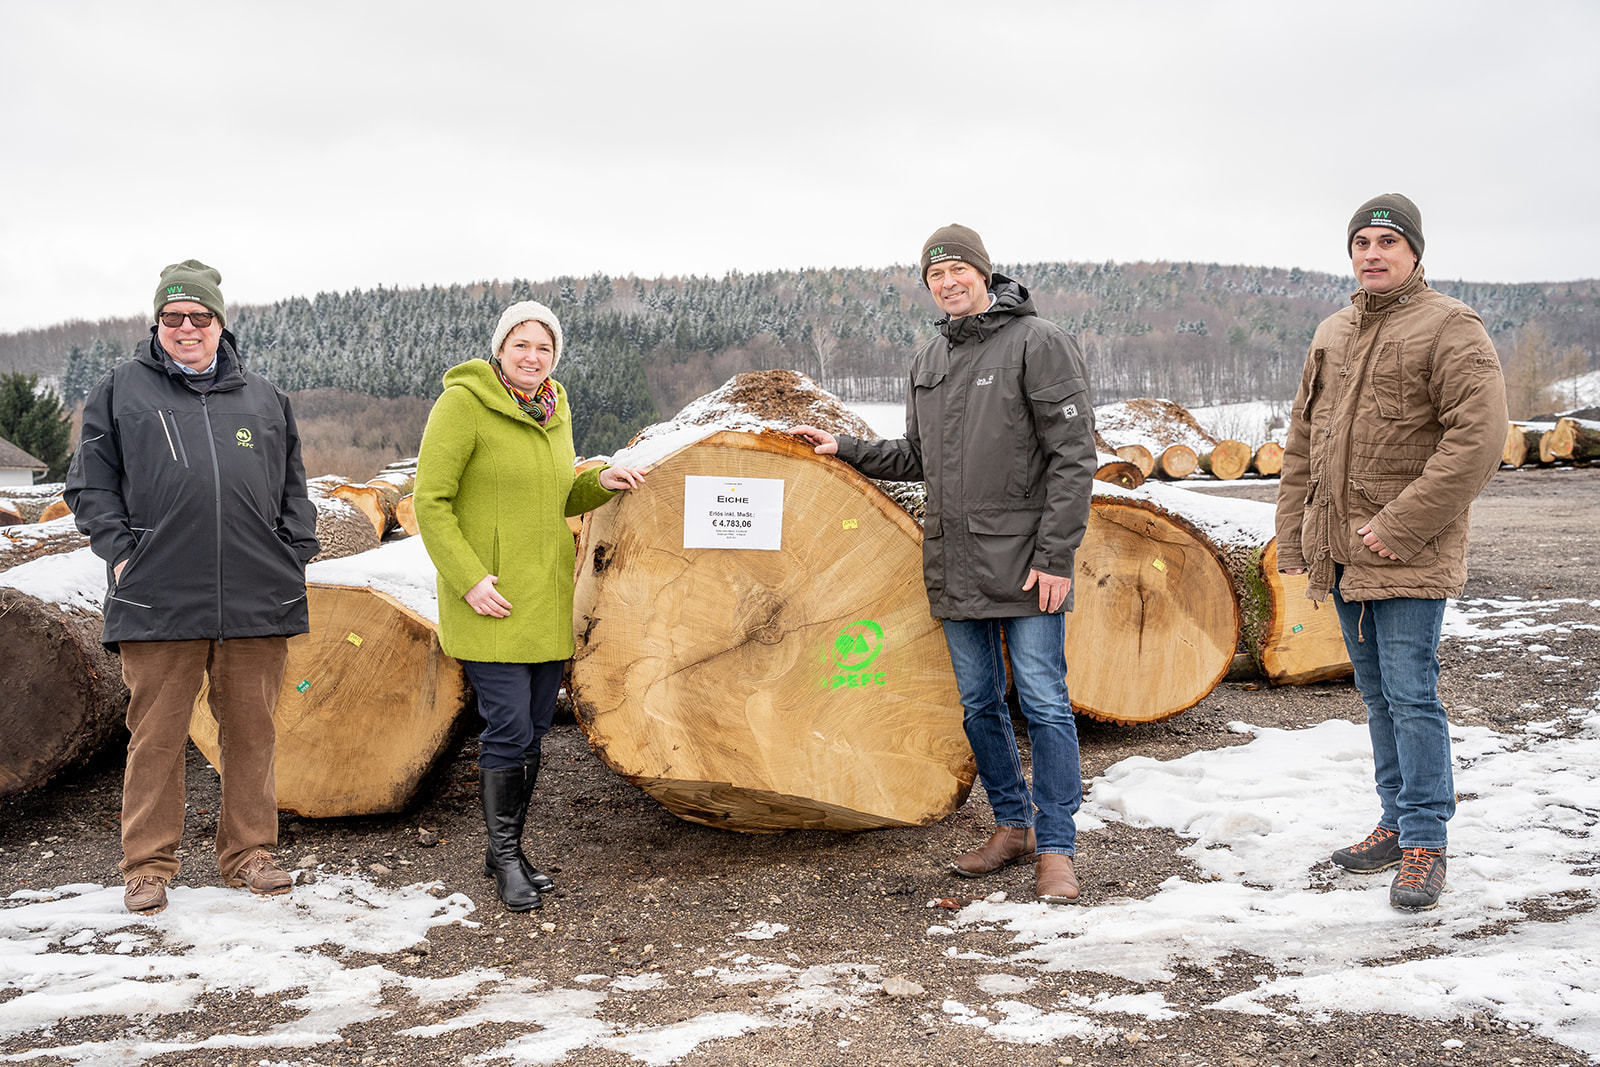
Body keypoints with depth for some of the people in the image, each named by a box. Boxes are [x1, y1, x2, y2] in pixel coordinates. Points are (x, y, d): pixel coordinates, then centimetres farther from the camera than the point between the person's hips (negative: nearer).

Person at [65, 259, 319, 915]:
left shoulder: (263, 398, 16)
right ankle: (148, 865, 12)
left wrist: (294, 557, 8)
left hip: (257, 601, 2)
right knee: (156, 734, 1)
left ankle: (249, 853, 18)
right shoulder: (121, 390, 10)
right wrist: (121, 552, -2)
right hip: (157, 598, -2)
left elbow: (294, 492, 20)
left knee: (251, 731, 7)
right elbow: (90, 484, 9)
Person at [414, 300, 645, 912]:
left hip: (548, 598, 7)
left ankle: (507, 850, 24)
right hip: (490, 605, -7)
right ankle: (504, 860, 8)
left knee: (533, 730, 10)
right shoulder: (463, 404, -9)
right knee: (508, 729, -9)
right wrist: (469, 578, -18)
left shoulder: (553, 413, 13)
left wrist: (600, 482, 3)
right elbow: (430, 501, -11)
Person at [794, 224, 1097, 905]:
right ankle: (1013, 825, 27)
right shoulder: (928, 359, 14)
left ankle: (1056, 848, 7)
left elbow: (1073, 456, -11)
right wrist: (844, 449, 12)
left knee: (1044, 702, -2)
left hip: (1026, 562, -6)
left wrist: (1055, 556, -15)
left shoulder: (1038, 343, -7)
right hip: (955, 564, 7)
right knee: (978, 702, 12)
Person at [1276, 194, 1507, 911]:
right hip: (1342, 554, 7)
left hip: (1409, 556, -7)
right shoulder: (1332, 335, 15)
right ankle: (1397, 823, 26)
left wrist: (1401, 526, -20)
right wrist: (1293, 533, 9)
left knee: (1411, 695, -6)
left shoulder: (1449, 328, -8)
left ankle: (1424, 843, 5)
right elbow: (1303, 441, 18)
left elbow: (1479, 437, -18)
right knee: (1378, 696, 15)